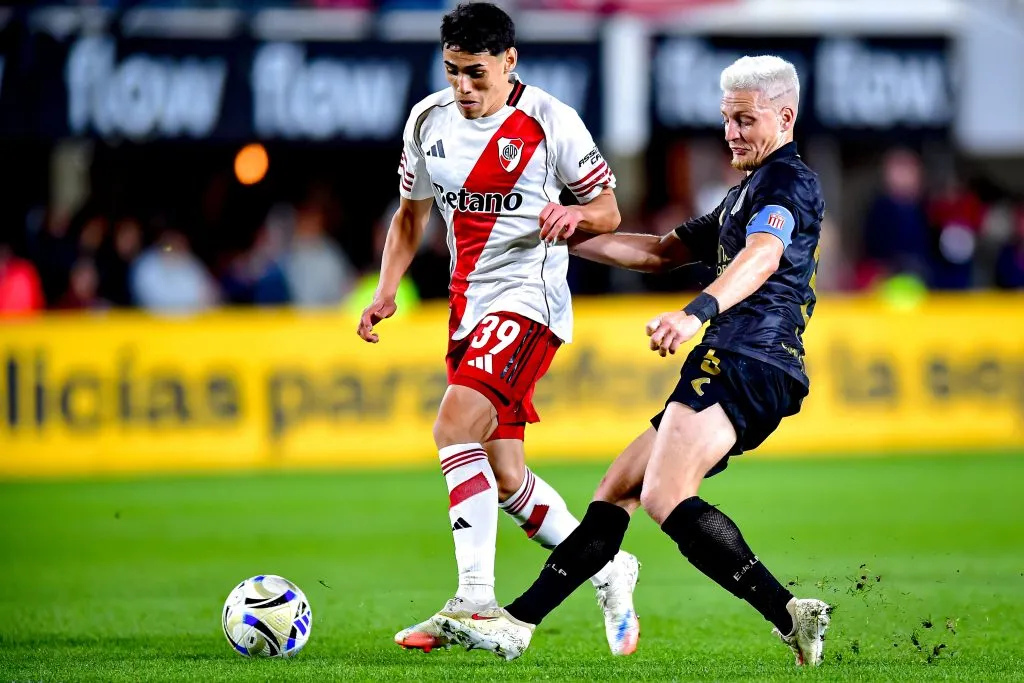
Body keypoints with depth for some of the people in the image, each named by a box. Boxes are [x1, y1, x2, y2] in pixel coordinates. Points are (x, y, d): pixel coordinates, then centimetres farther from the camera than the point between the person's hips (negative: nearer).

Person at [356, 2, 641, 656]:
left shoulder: (550, 121, -10)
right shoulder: (428, 121, 5)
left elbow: (608, 211, -2)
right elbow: (411, 213, 18)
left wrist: (576, 215, -24)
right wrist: (386, 291, 5)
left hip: (528, 298, -7)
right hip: (469, 303, 7)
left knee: (455, 424, -25)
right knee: (503, 477, 7)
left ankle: (475, 599, -26)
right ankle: (608, 570, 26)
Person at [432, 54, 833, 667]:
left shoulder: (787, 180, -4)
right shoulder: (745, 196, 29)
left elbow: (762, 256, -25)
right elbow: (663, 251, 35)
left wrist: (698, 312, -43)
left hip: (747, 360, -10)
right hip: (726, 368, 10)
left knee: (666, 496, -27)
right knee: (616, 493, 9)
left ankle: (790, 617, -30)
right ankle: (516, 624, 10)